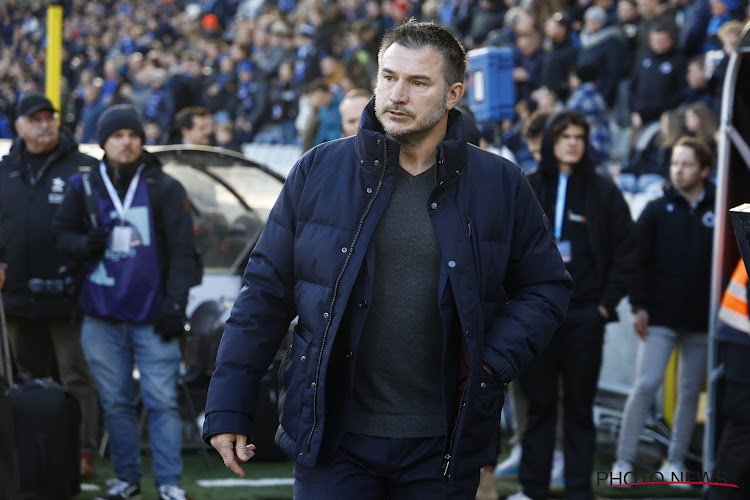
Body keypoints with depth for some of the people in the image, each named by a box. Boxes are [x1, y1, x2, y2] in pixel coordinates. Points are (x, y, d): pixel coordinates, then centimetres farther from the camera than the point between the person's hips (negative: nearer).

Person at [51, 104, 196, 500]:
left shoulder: (164, 188, 1)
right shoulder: (84, 186, 7)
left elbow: (181, 250, -1)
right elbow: (61, 233, 13)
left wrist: (175, 305, -8)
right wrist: (86, 245, -10)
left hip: (153, 318, -2)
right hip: (102, 316, 2)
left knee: (162, 401, -6)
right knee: (115, 403, 7)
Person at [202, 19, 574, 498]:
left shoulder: (501, 185, 2)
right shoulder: (319, 171, 1)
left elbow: (547, 287, 11)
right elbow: (266, 293, 4)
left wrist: (493, 364, -5)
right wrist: (228, 408, 0)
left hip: (443, 448, 1)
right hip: (332, 439, -1)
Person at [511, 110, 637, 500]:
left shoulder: (602, 190, 2)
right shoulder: (528, 188, 4)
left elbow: (625, 249, 2)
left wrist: (608, 302, -3)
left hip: (585, 313, -1)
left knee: (580, 404, 4)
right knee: (539, 402, 5)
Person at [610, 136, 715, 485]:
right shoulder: (658, 210, 2)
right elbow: (638, 260, 0)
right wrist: (639, 306, -8)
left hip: (701, 321, 1)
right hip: (660, 318, -1)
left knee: (690, 391, 7)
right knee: (646, 384, -6)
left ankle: (676, 460, 17)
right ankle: (624, 460, -1)